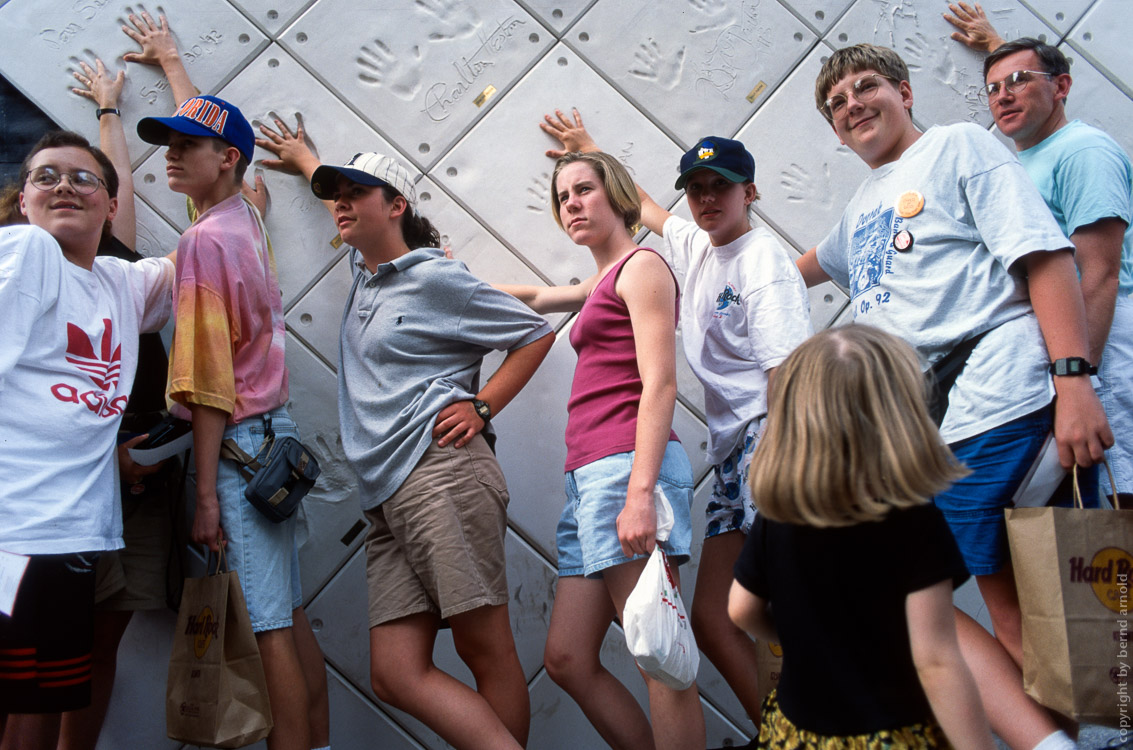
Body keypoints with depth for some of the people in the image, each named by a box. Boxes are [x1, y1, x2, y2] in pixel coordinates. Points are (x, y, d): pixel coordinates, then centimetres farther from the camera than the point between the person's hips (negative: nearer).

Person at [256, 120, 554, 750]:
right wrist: (305, 161, 61)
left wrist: (481, 406, -2)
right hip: (387, 499, 7)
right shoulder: (367, 271, 24)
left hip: (442, 475, -7)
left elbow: (537, 334, 5)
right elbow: (350, 210, 48)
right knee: (396, 674, -6)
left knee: (487, 651, -8)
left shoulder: (436, 278, 2)